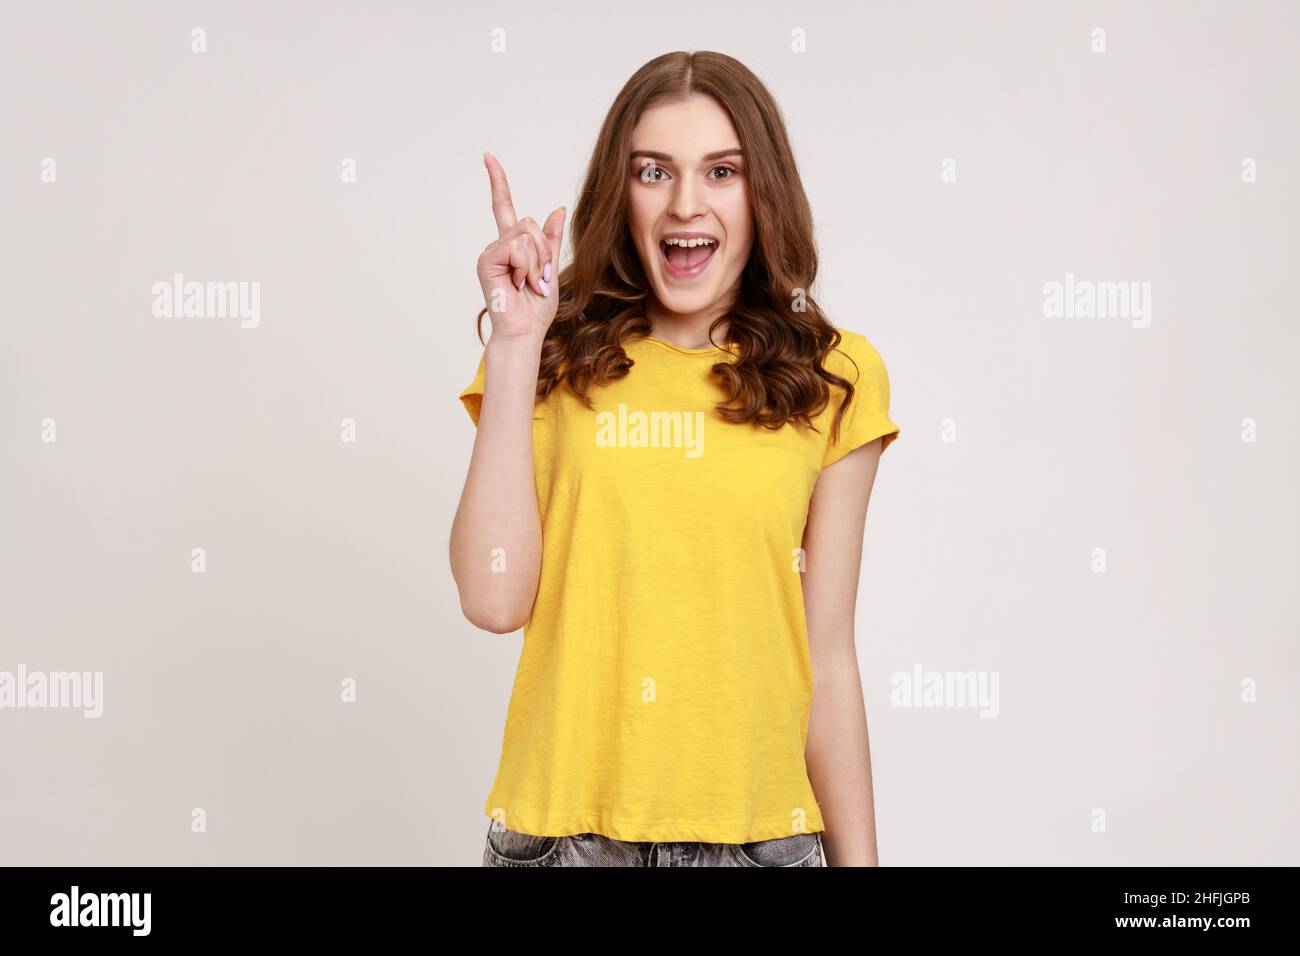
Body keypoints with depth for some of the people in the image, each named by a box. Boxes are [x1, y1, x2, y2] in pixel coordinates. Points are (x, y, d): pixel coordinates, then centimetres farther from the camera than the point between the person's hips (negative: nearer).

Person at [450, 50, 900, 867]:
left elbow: (829, 653, 1)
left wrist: (857, 856, 1)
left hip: (757, 829, 0)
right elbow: (494, 601, -12)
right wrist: (514, 341, -11)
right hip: (562, 823, 0)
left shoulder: (833, 378, 0)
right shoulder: (558, 358, 0)